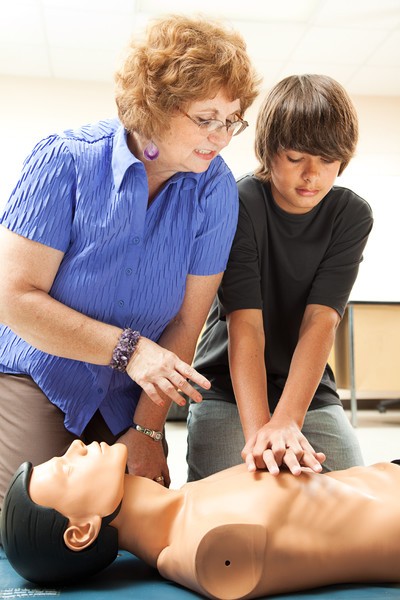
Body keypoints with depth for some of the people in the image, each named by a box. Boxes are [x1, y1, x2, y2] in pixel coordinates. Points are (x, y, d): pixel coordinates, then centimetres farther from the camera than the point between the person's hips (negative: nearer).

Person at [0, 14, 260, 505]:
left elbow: (187, 322, -8)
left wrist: (146, 428, -8)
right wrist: (129, 348, -24)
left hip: (129, 397, 3)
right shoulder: (66, 161, -17)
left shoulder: (215, 190, -10)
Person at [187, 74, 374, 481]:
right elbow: (245, 325, -26)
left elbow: (320, 322, -19)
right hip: (229, 389, -2)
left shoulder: (353, 216, -8)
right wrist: (258, 431, -38)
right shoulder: (239, 205, -17)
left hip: (308, 389, 3)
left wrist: (287, 421, -33)